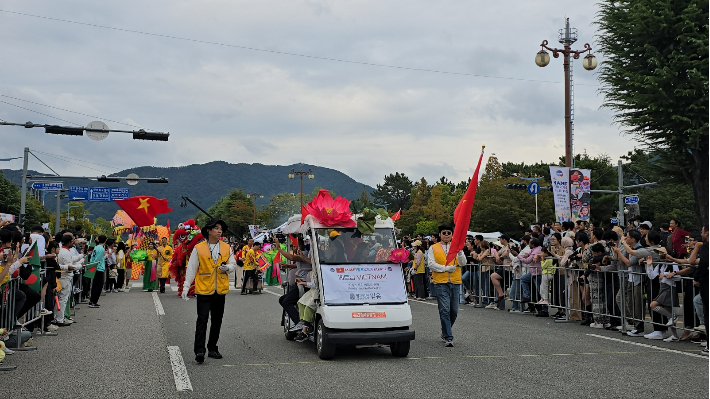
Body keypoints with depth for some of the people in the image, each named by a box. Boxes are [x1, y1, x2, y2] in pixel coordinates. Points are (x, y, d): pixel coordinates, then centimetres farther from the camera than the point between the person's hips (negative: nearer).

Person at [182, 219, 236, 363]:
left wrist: (227, 267, -8)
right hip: (204, 290, -4)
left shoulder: (226, 247, 7)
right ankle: (199, 350, -11)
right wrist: (186, 287, -2)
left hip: (220, 291, 4)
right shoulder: (198, 248, -3)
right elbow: (191, 269, 0)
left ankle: (212, 348, 21)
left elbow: (233, 264, 15)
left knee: (217, 321, 10)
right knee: (202, 319, -10)